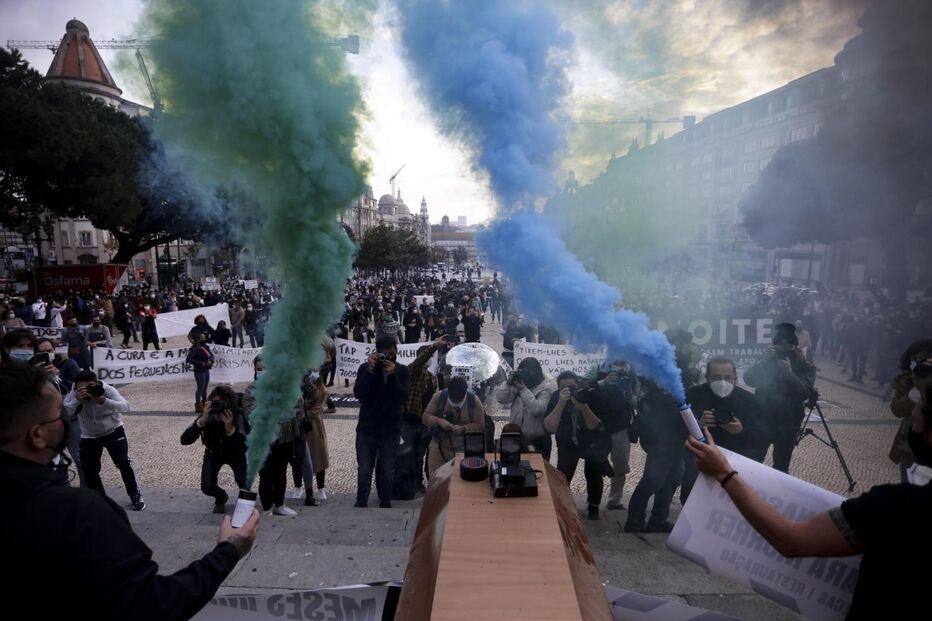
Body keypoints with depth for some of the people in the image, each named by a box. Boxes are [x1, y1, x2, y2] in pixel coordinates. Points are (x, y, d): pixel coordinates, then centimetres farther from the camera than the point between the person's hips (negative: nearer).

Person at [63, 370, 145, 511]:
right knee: (89, 470, -2)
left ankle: (135, 496, 9)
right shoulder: (73, 394, -21)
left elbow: (126, 408, -41)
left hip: (113, 431, -2)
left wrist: (105, 401, -56)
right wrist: (76, 400, -48)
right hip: (89, 436, 2)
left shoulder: (107, 389, -28)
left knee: (123, 463, -10)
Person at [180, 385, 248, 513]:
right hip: (213, 453, 2)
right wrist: (201, 421, -49)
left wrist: (230, 429, -58)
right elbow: (184, 440, -36)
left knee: (245, 485, -19)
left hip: (235, 454, -2)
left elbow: (244, 447, -42)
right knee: (207, 487, -16)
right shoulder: (207, 415, -27)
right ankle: (221, 497, 21)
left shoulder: (237, 416, -33)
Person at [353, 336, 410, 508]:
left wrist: (392, 375, -25)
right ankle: (361, 501, 23)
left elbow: (403, 397, -14)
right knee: (364, 468, 7)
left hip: (391, 429, 0)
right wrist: (370, 370, -23)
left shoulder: (402, 371, -2)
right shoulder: (365, 368, -2)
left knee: (388, 469, 11)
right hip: (367, 427, 0)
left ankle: (385, 501, 28)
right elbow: (359, 394, -15)